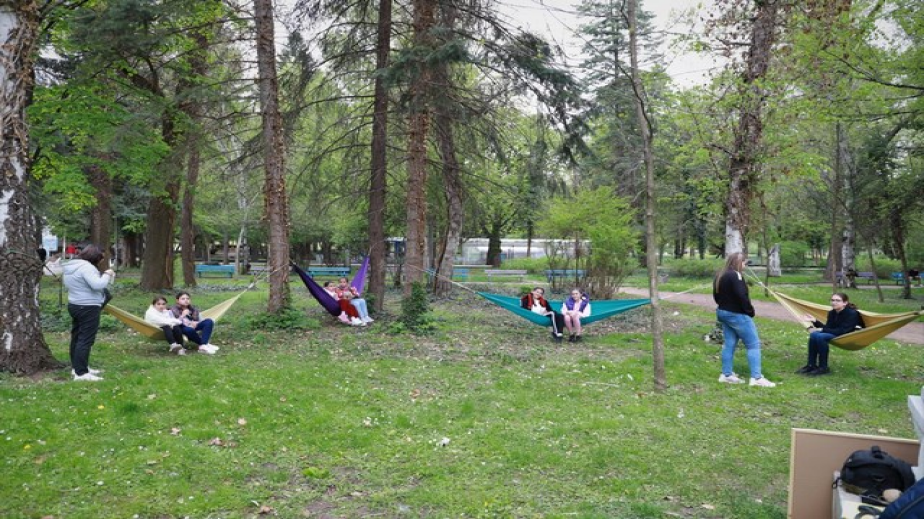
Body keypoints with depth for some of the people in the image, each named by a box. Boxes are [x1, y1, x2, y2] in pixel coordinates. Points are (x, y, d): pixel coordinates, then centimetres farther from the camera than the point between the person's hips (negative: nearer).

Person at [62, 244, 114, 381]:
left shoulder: (71, 267, 13)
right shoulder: (86, 267, -20)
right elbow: (98, 285, -28)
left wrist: (103, 276, 11)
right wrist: (107, 275, -12)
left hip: (75, 305, 11)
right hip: (88, 308, -11)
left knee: (77, 337, 18)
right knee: (85, 340, -9)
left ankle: (76, 367, 27)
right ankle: (81, 373, -10)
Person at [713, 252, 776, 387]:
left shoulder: (719, 276, 11)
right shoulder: (735, 275, -19)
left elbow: (716, 296, 17)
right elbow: (742, 297, -23)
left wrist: (725, 305, 16)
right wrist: (750, 312, -11)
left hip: (723, 313, 9)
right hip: (737, 315, -9)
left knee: (729, 344, 12)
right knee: (753, 345, -4)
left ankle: (727, 375, 14)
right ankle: (756, 378, -6)